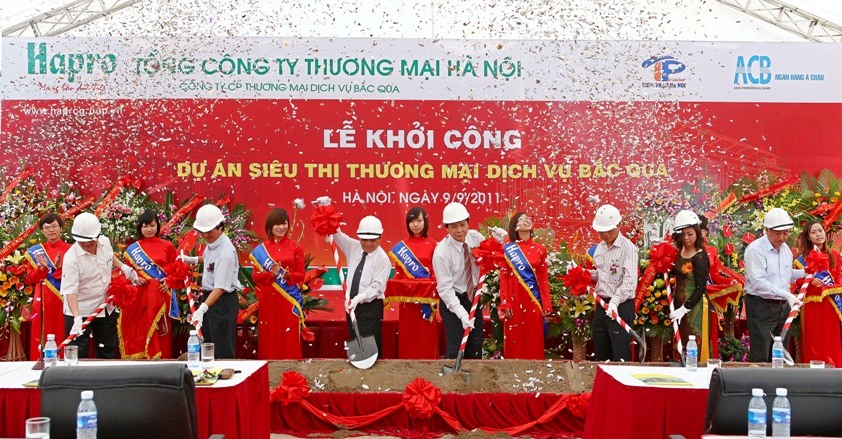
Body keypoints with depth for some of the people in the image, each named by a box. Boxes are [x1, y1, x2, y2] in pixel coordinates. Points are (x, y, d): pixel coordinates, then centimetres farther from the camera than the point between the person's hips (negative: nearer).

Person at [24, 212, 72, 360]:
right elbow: (29, 280, 7)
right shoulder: (35, 251, 8)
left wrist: (60, 268, -20)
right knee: (43, 336, 2)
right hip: (43, 302, 2)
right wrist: (42, 268, -10)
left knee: (63, 337, -2)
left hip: (64, 301, -2)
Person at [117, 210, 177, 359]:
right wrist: (134, 278, -11)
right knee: (140, 332, -2)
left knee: (160, 334, -9)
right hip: (140, 296, 1)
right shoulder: (132, 249, 8)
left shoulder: (167, 246, 5)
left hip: (161, 295, -1)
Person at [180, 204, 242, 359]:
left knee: (223, 351, -4)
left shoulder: (225, 252, -27)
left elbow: (220, 287, -32)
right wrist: (193, 259, 11)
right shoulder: (212, 242, 1)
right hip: (208, 296, 10)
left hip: (223, 300, -10)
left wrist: (202, 309, -42)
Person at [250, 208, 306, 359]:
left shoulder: (295, 247, 4)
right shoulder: (260, 249, 5)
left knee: (289, 340, 0)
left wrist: (288, 275, -17)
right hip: (268, 300, 0)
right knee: (269, 339, 2)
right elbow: (256, 276, 2)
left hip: (289, 299, 0)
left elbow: (301, 274, 3)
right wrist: (271, 274, -16)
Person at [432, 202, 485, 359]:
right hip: (453, 301, -5)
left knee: (476, 346, 12)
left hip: (474, 298, 5)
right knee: (456, 348, -9)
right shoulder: (441, 253, -23)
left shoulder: (475, 237, -8)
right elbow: (445, 288, -23)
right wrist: (462, 314, -31)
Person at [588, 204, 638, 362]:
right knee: (601, 354, 16)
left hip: (621, 306, -8)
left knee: (620, 356, -4)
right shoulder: (600, 247, 12)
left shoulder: (628, 248, -13)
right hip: (602, 304, 8)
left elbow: (630, 281, -23)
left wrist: (615, 301, -35)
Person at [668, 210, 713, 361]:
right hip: (680, 303, 8)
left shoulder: (700, 257, -14)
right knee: (681, 346, 12)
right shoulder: (681, 252, 8)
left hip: (695, 307, -8)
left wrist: (684, 309, -20)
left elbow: (700, 288, -16)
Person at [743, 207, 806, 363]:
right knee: (760, 358, -5)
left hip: (783, 307, 8)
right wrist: (786, 295, -27)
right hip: (761, 307, -8)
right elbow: (759, 283, -23)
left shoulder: (785, 248, 11)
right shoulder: (756, 249, -15)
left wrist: (806, 273, 5)